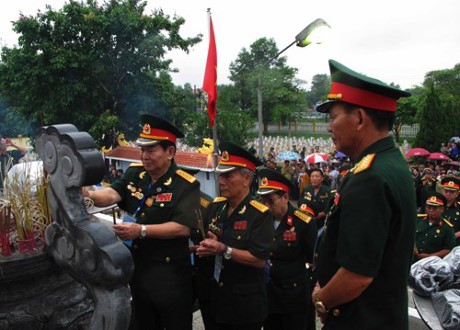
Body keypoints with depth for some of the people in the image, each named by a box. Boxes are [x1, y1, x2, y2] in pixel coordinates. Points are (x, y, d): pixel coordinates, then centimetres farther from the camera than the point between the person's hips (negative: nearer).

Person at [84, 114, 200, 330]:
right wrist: (89, 195, -35)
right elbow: (112, 195, -14)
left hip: (170, 273, -5)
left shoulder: (185, 185, -15)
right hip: (137, 267, 6)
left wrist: (141, 230, -27)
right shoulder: (134, 174, 3)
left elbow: (183, 228, -22)